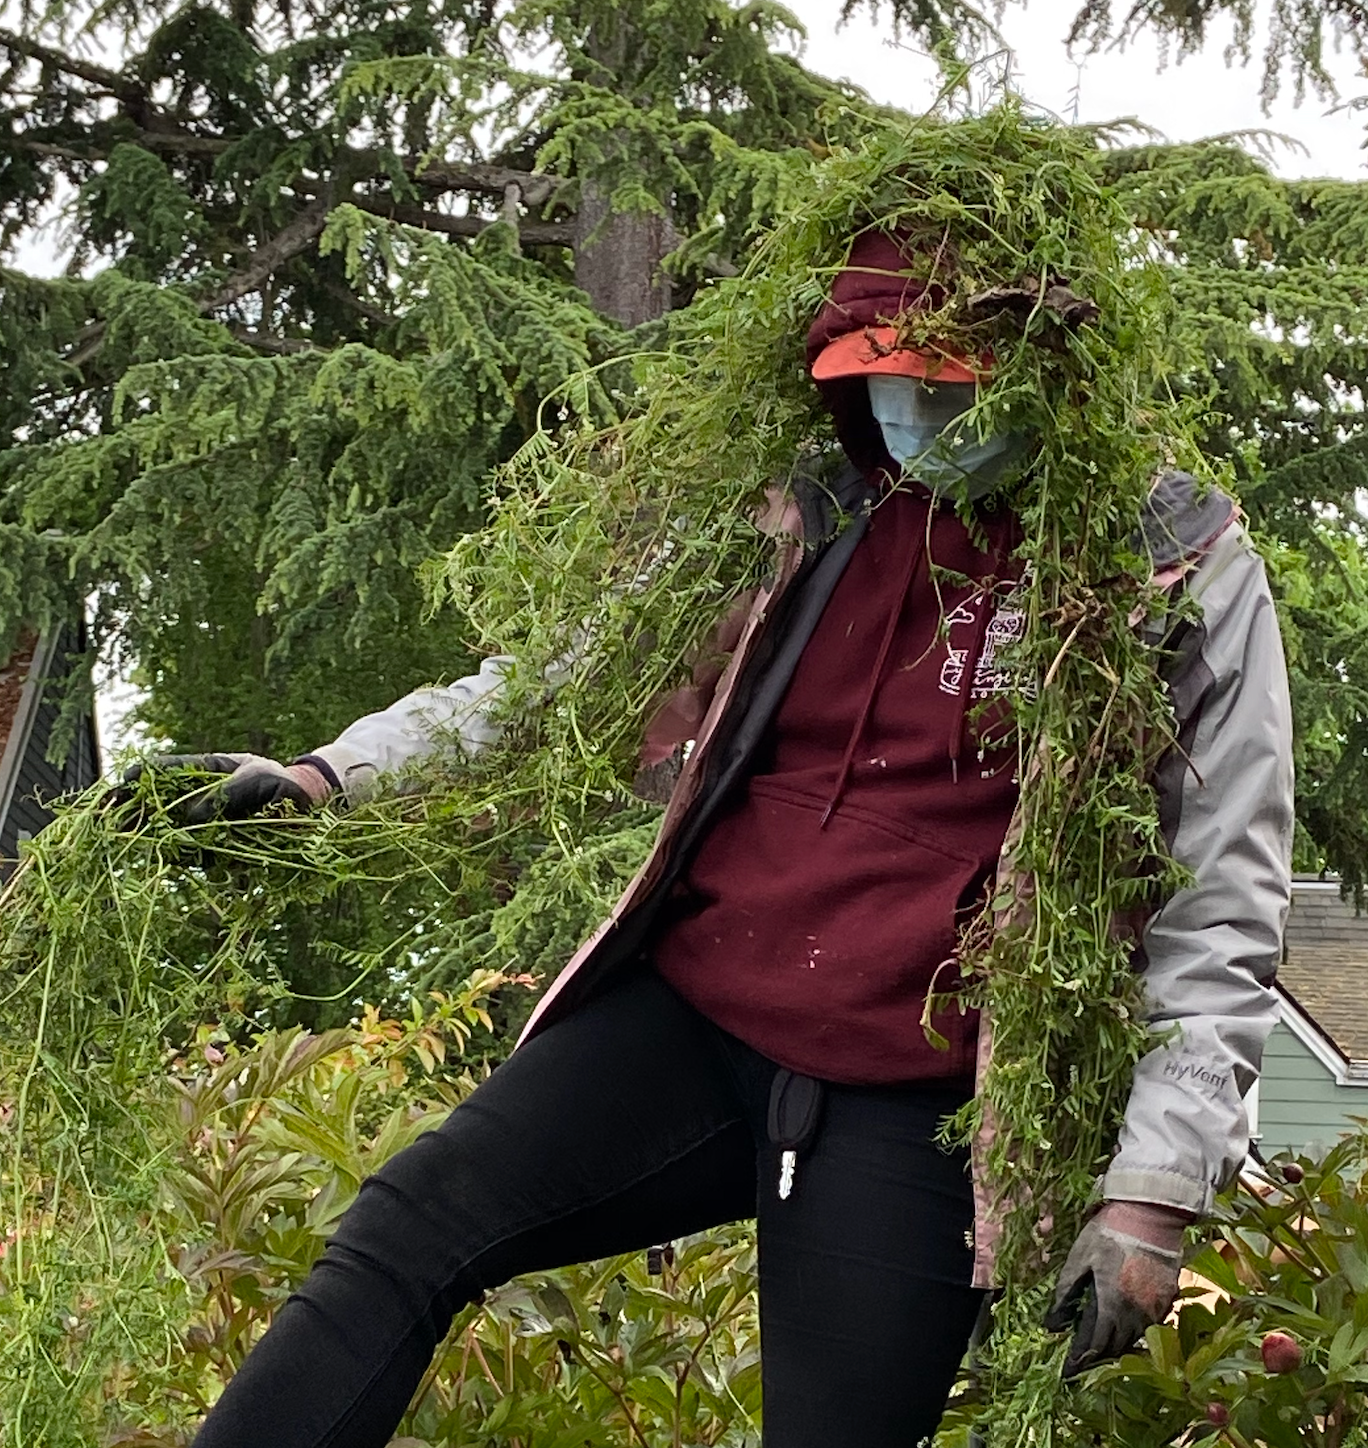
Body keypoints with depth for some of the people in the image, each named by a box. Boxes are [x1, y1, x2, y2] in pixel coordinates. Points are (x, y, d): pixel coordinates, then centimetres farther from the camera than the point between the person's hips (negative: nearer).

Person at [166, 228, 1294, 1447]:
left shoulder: (1184, 569, -4)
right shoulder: (813, 517, 6)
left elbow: (1226, 900, -4)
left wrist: (1158, 1184, -10)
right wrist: (330, 774, 2)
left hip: (915, 1108, -3)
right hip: (694, 1025, 3)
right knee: (408, 1231, -15)